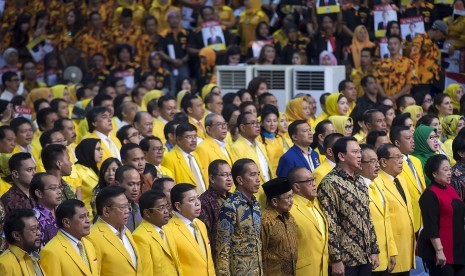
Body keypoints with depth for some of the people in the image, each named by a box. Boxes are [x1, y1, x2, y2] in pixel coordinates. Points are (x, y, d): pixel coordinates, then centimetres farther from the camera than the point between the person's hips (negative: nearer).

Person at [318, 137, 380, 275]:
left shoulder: (360, 181, 13)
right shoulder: (330, 183, -11)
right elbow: (329, 224, -15)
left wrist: (374, 250, 13)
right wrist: (336, 258, -17)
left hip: (365, 257, 7)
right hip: (345, 258, -7)